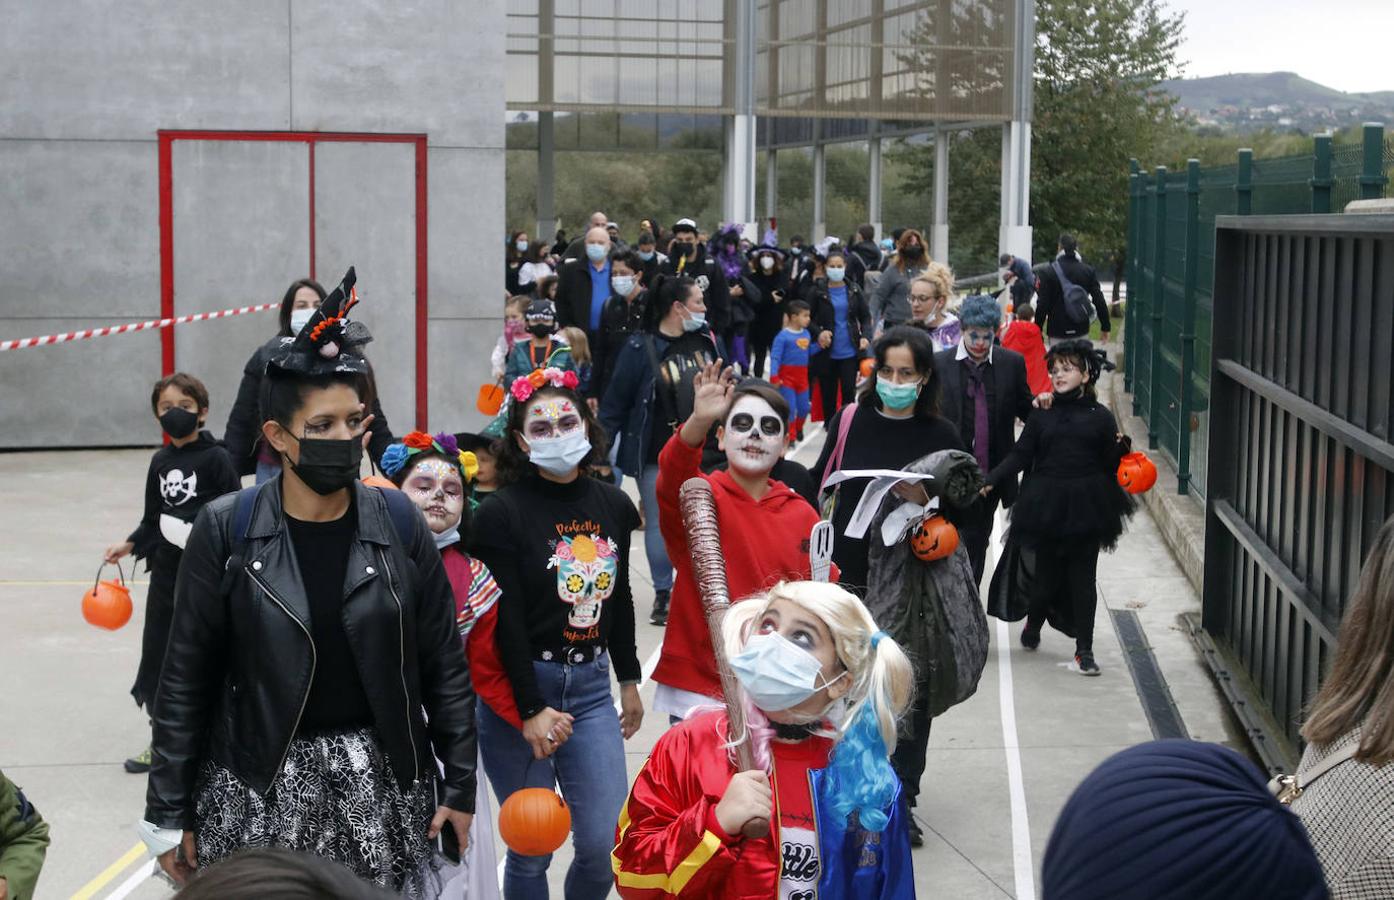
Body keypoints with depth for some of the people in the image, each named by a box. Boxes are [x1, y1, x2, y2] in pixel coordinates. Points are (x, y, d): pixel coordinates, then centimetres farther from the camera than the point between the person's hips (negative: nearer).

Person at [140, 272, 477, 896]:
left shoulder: (399, 523, -2)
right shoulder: (226, 530, -7)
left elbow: (444, 666, 4)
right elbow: (185, 680, -2)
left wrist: (460, 787, 4)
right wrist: (168, 815, -2)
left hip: (379, 781, 1)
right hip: (258, 790, -1)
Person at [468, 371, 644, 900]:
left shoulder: (613, 506, 5)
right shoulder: (502, 514, -11)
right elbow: (505, 622, -15)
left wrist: (629, 680, 20)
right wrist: (531, 710, -18)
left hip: (590, 687, 4)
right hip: (518, 688, -4)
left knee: (604, 844, 2)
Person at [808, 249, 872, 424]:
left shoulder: (853, 290, 3)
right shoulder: (818, 291, -2)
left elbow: (865, 317, 9)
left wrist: (865, 336, -8)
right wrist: (818, 333, -17)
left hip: (849, 352, 0)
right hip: (827, 353, 0)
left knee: (849, 393, -5)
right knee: (828, 395, 8)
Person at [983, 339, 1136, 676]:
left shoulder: (1100, 416, 3)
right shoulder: (1042, 414, 6)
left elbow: (1110, 465, 4)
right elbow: (1020, 455, 3)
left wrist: (1121, 447, -17)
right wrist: (990, 481, -8)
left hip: (1086, 508, -1)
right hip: (1047, 505, 1)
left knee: (1083, 576, 2)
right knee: (1046, 571, 7)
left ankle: (1084, 648, 9)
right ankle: (1033, 623, 36)